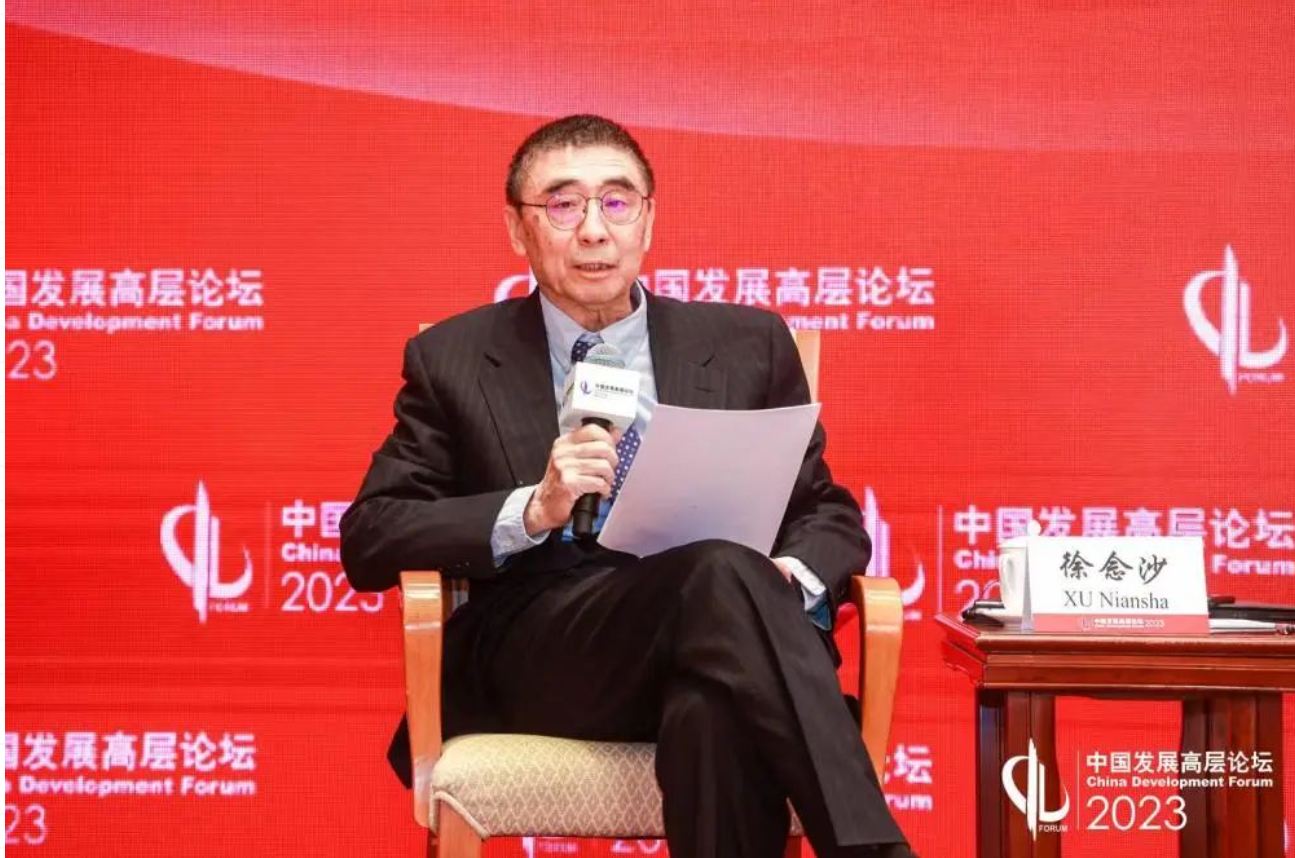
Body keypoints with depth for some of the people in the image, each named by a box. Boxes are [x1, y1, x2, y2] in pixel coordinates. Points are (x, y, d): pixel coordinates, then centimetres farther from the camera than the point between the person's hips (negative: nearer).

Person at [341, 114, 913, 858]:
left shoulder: (747, 345, 16)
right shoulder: (454, 361, 11)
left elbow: (827, 515, 18)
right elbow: (368, 541, 4)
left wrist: (790, 580, -8)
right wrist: (531, 511, -13)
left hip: (713, 655, 1)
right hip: (535, 659, -1)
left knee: (715, 709, -39)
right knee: (719, 575, -34)